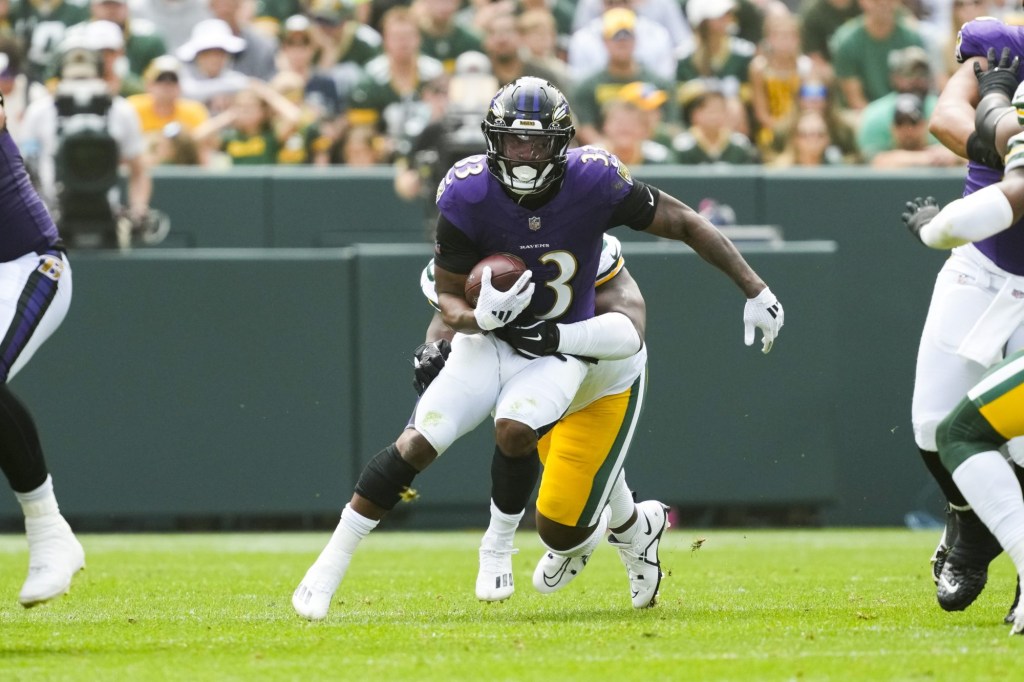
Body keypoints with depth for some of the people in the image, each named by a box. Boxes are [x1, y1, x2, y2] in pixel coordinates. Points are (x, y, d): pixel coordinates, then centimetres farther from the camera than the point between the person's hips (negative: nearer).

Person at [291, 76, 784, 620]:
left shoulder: (595, 182, -19)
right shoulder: (468, 194, -17)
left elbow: (685, 225, -9)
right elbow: (447, 297, -9)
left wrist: (755, 291, -8)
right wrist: (477, 317, -33)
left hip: (557, 351, -2)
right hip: (488, 340, 2)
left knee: (513, 432, -30)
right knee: (419, 442, -16)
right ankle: (330, 566, -8)